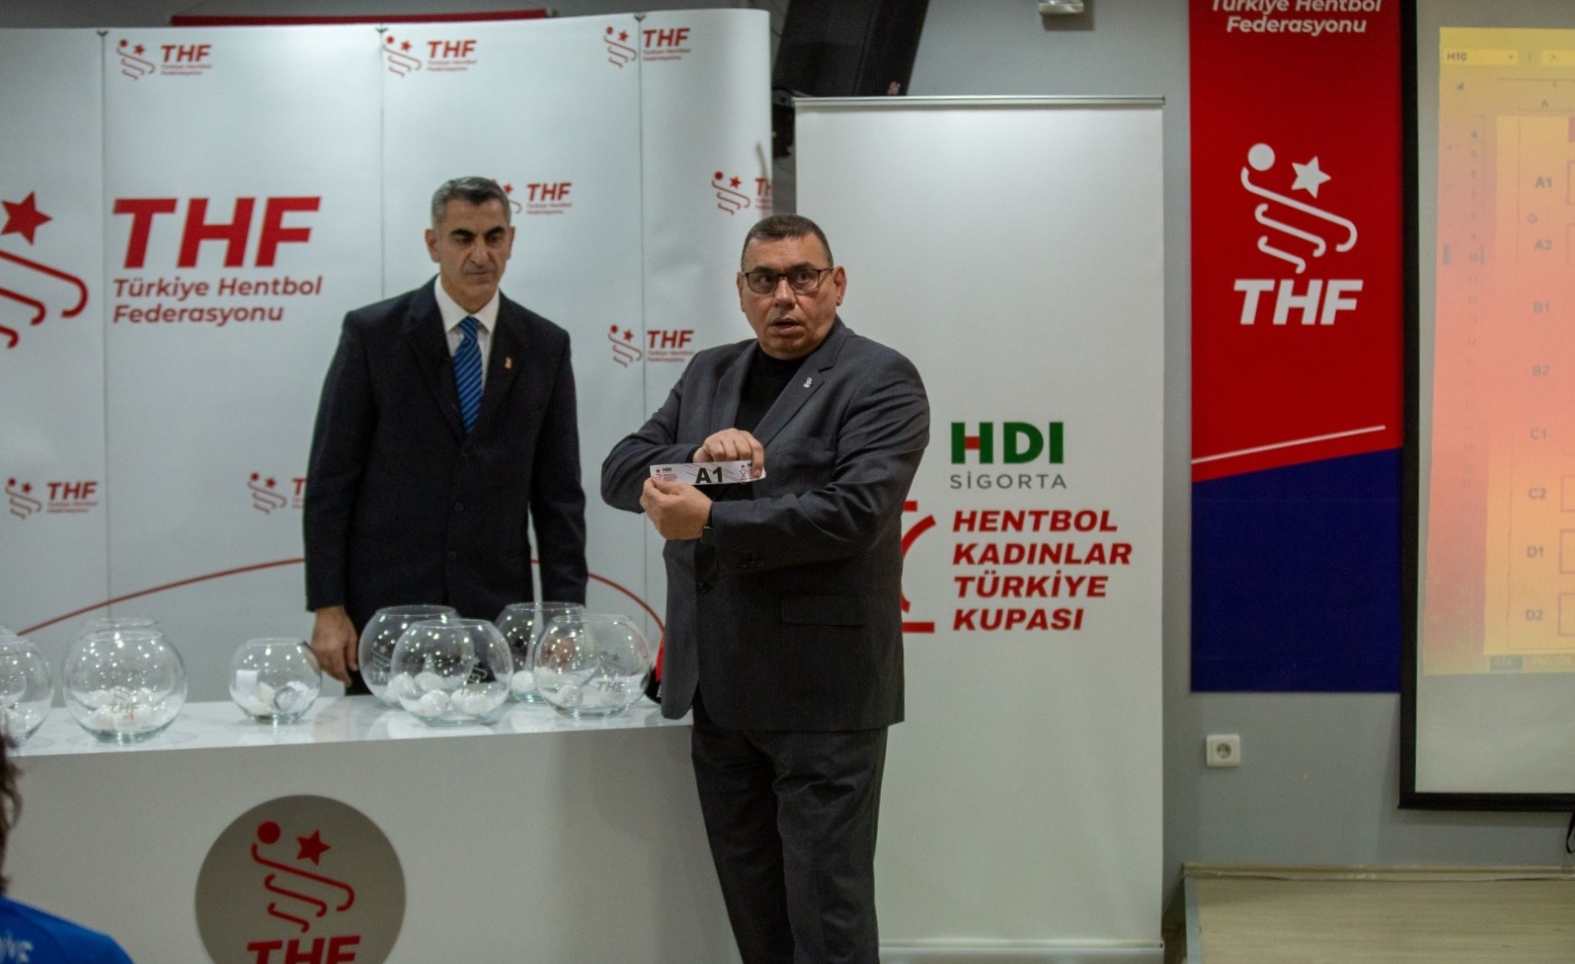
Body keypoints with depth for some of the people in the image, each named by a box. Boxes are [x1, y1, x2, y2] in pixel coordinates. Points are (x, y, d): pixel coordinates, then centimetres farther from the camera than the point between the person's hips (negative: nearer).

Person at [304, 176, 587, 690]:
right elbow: (330, 479, -1)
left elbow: (559, 492, 6)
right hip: (386, 606, -2)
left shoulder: (545, 346, 6)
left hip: (497, 612, 2)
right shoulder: (372, 333, 0)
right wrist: (328, 608, -7)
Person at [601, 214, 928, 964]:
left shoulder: (880, 381, -6)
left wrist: (709, 521, -19)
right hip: (719, 691, 7)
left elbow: (853, 510, -19)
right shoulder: (708, 375, 15)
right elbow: (621, 473, 9)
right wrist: (694, 453, -11)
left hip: (821, 694, -6)